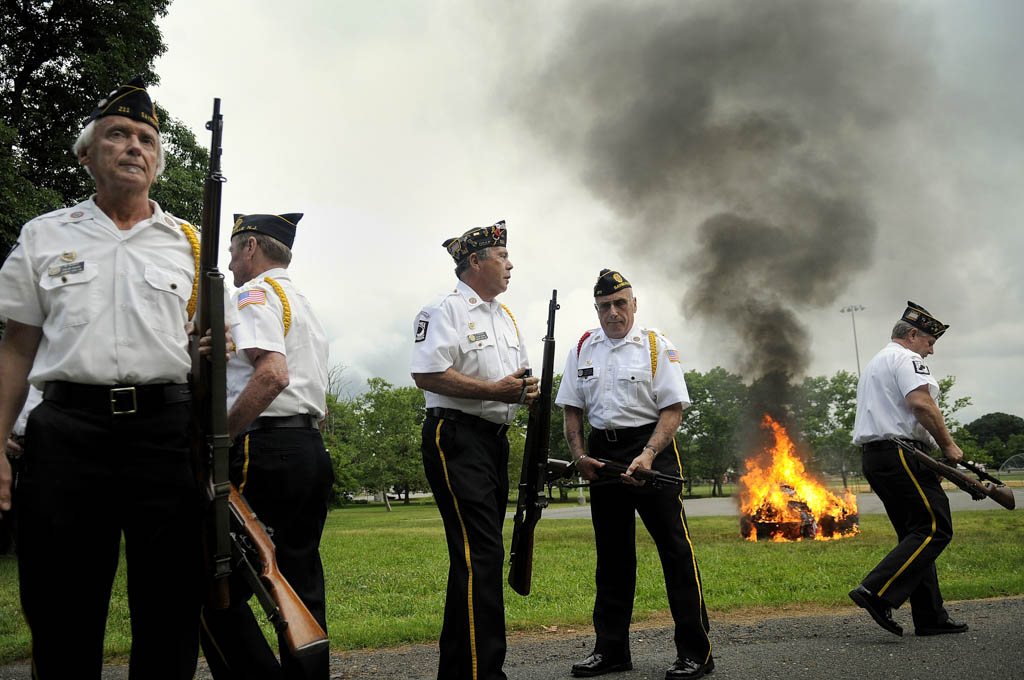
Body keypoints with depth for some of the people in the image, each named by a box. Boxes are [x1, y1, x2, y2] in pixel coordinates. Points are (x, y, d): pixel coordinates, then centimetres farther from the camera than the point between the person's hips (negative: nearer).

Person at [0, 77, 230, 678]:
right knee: (62, 619, 5)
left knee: (170, 616, 4)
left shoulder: (190, 243, 14)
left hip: (168, 428, 1)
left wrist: (214, 349, -4)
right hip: (67, 430, 0)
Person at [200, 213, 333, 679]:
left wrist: (217, 438, -16)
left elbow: (272, 375, -21)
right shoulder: (306, 306, 25)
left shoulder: (256, 293, -4)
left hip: (266, 452, -9)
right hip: (312, 450, 10)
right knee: (301, 586, 10)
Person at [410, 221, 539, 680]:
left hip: (495, 440, 9)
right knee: (479, 554, -14)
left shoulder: (505, 315, 21)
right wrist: (495, 390, -18)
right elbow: (427, 375, -18)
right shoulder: (445, 310, -7)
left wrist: (527, 390, 2)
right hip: (456, 439, -9)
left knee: (482, 554, 12)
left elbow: (517, 375, 26)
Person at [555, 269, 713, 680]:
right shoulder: (582, 349, 10)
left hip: (651, 448, -4)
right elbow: (572, 409, 13)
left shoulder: (656, 346, -2)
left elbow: (673, 408, -7)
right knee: (611, 555, 10)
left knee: (675, 549, -6)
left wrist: (648, 455, -20)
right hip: (602, 453, 4)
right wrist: (579, 455, -1)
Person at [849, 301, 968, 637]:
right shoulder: (907, 358, -3)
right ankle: (877, 592, -21)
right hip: (901, 454, -10)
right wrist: (948, 446, -9)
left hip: (873, 456, 10)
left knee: (915, 535, 10)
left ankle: (930, 618, 9)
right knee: (935, 529, -11)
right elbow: (920, 403, -19)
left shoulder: (873, 364, 28)